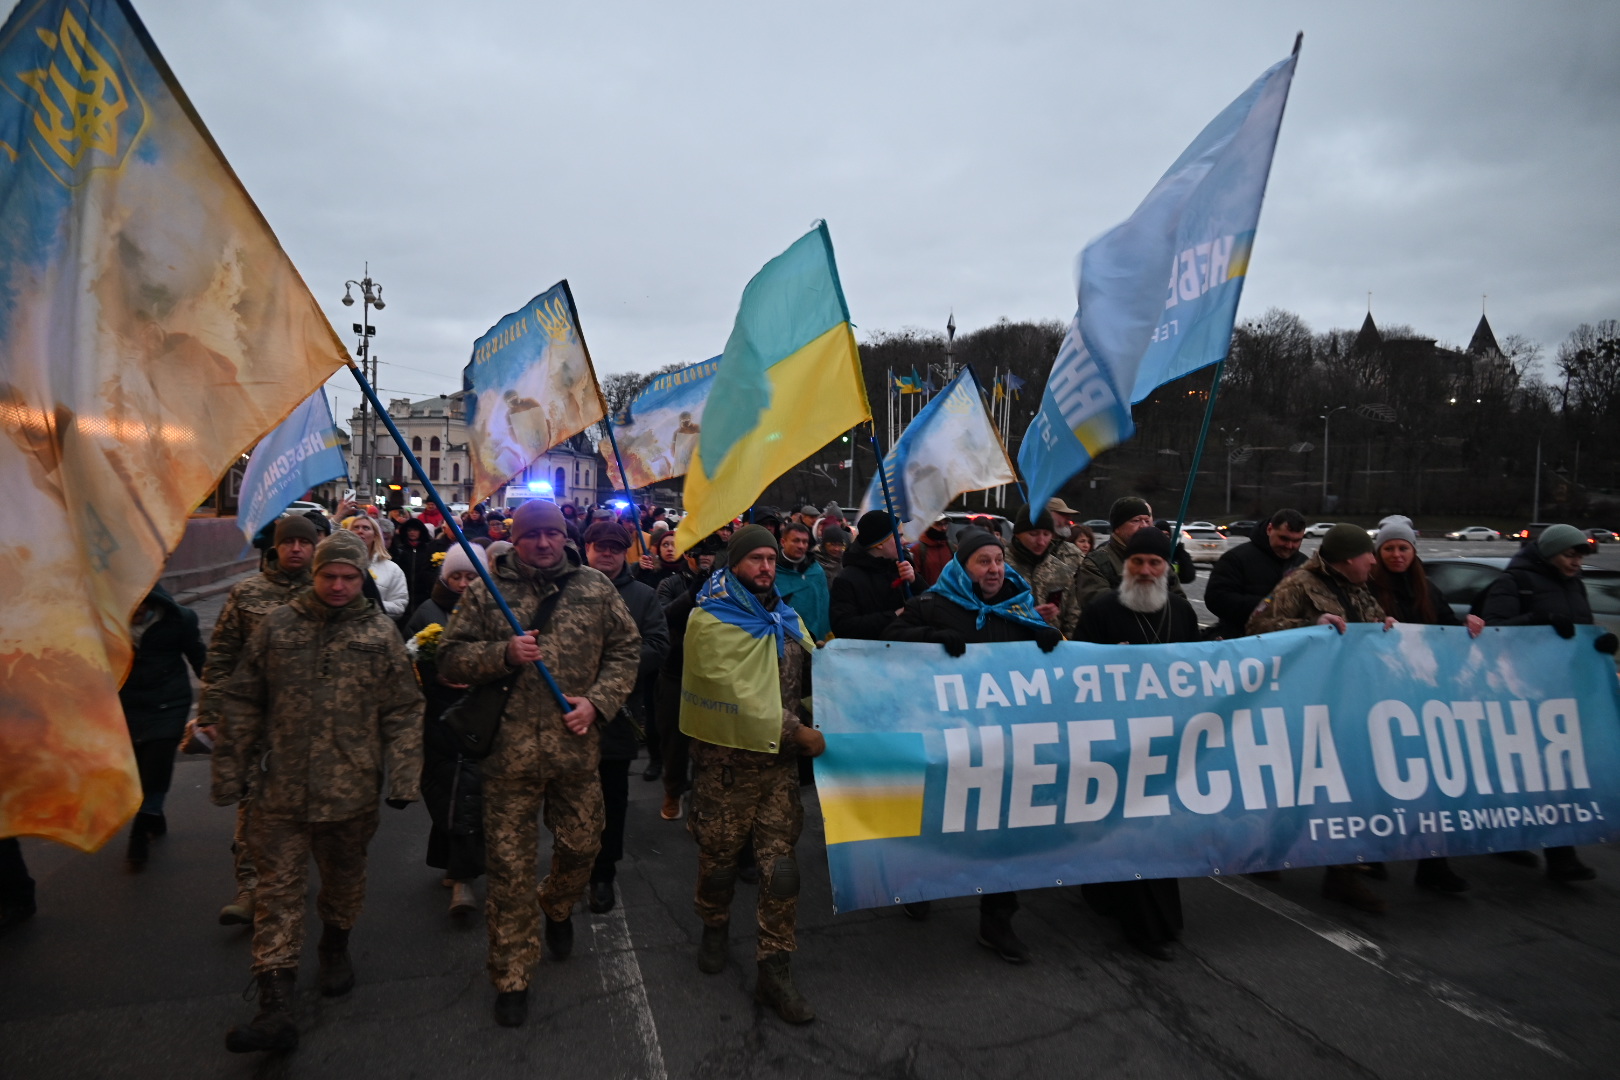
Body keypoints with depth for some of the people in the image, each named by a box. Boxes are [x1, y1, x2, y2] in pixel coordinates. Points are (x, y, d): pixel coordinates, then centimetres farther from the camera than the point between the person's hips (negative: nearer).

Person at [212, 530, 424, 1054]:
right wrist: (229, 773, 5)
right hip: (281, 790, 0)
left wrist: (403, 779, -5)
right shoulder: (277, 626, 0)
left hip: (352, 791, 0)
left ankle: (335, 946, 45)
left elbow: (403, 712, 0)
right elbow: (243, 704, 6)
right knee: (278, 891, 1)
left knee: (345, 878, 18)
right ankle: (274, 1009, 6)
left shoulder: (381, 633, -2)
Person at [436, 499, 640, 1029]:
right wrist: (503, 653, -17)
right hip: (510, 751, -2)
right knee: (510, 866, 6)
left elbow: (625, 649, 7)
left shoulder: (595, 588, 4)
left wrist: (597, 701, -7)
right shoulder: (486, 593, 0)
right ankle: (512, 978, 23)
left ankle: (557, 909, 51)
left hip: (577, 746, 2)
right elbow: (450, 657, 1)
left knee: (581, 846, 16)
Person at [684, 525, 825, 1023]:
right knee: (720, 852, 12)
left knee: (780, 861, 2)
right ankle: (714, 927, 41)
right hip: (727, 757, -4)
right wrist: (799, 733, -20)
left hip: (779, 758, 4)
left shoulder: (785, 617, 10)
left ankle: (774, 970, 12)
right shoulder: (712, 620, -10)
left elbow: (812, 674, 17)